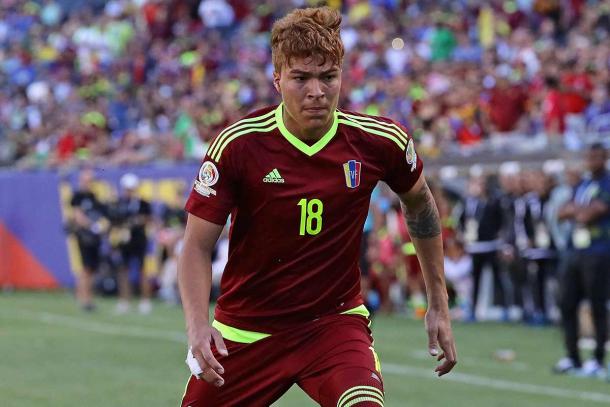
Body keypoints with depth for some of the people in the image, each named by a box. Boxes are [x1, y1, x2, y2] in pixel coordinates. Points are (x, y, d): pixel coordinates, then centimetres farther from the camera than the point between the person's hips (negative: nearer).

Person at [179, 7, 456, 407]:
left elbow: (419, 203, 11)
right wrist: (198, 325, -27)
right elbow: (198, 246, -10)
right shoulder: (238, 146, -16)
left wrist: (438, 305, 13)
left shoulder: (380, 142, -10)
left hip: (336, 321, 0)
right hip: (247, 327, 1)